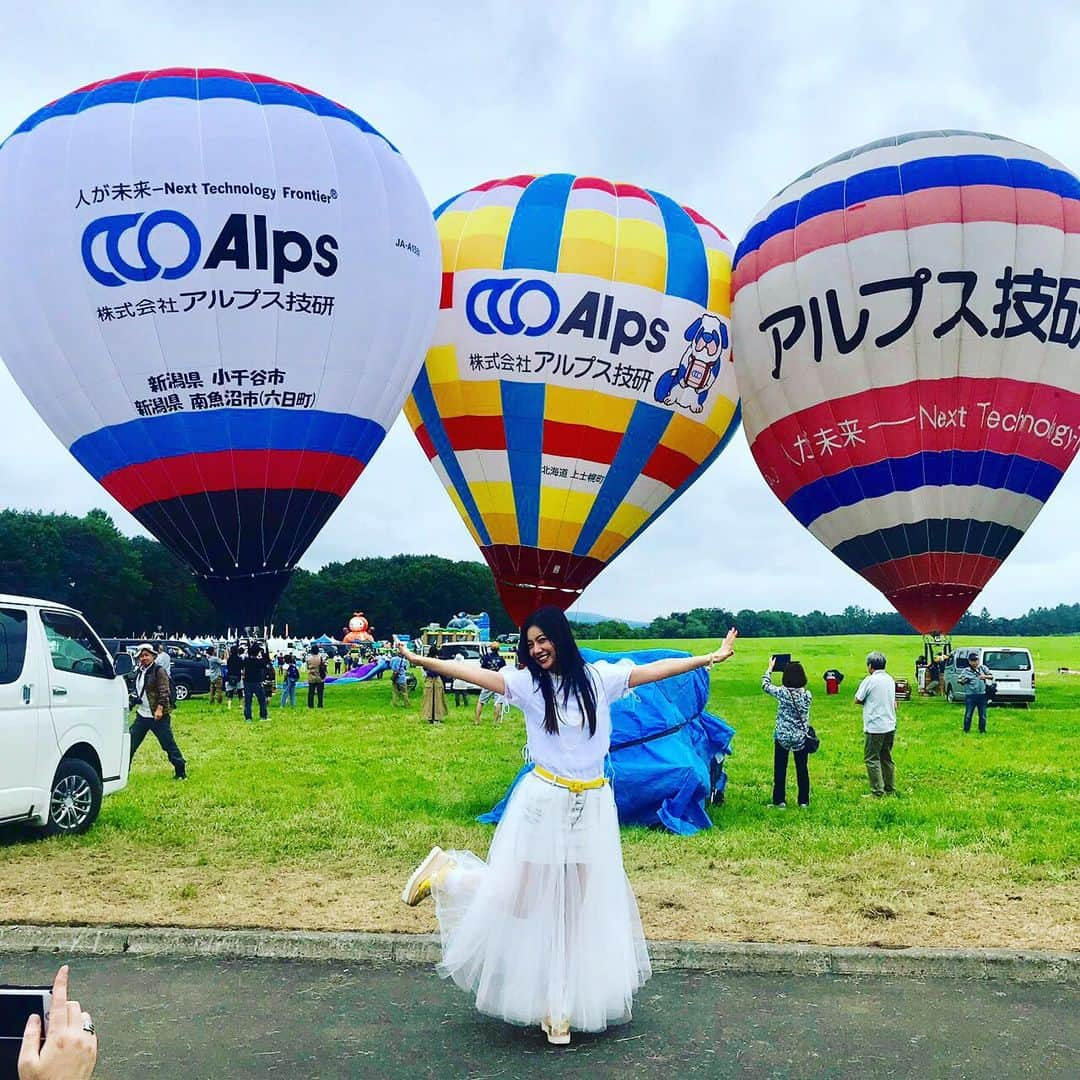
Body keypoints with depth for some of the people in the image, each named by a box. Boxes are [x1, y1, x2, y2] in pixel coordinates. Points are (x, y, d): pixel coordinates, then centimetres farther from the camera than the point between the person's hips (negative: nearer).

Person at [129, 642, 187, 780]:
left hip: (158, 716, -7)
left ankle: (181, 772, 5)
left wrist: (160, 708, -24)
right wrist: (134, 698, 7)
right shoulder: (139, 672, 13)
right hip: (142, 715, 7)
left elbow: (164, 692, -15)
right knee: (130, 742, 9)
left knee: (169, 744, -3)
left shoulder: (159, 671, -9)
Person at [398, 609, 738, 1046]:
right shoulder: (526, 682, -2)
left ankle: (558, 1008, 18)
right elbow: (473, 673, -12)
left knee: (578, 910, 7)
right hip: (543, 801, -2)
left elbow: (656, 669, 5)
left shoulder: (599, 678, 3)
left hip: (592, 807, 2)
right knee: (519, 899, 1)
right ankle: (444, 872, 27)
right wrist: (422, 660, -23)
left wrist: (712, 657, 5)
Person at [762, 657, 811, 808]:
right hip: (801, 737, 2)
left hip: (782, 736, -2)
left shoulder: (781, 692, -15)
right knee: (802, 769, 12)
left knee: (780, 770, 8)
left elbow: (765, 685, 3)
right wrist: (797, 669, 18)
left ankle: (780, 801, 11)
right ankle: (804, 801, 18)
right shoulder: (807, 694, -8)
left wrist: (770, 668, 17)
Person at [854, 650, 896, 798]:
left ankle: (877, 792, -2)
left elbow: (857, 700, -7)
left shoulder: (869, 680, -13)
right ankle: (890, 789, 21)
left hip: (875, 727, -7)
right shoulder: (890, 679, 9)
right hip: (890, 725, 7)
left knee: (872, 759, -1)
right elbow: (893, 702, 16)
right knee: (886, 758, 17)